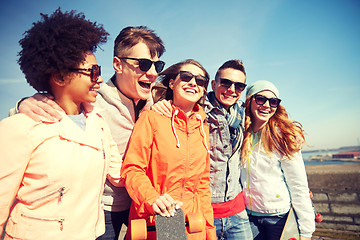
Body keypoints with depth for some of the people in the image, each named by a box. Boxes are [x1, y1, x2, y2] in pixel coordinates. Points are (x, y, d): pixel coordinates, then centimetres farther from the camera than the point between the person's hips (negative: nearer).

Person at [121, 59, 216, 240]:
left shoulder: (203, 128, 6)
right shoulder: (152, 118, -8)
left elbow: (203, 184, 10)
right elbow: (131, 169, -10)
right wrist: (152, 199, -26)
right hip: (152, 224, -4)